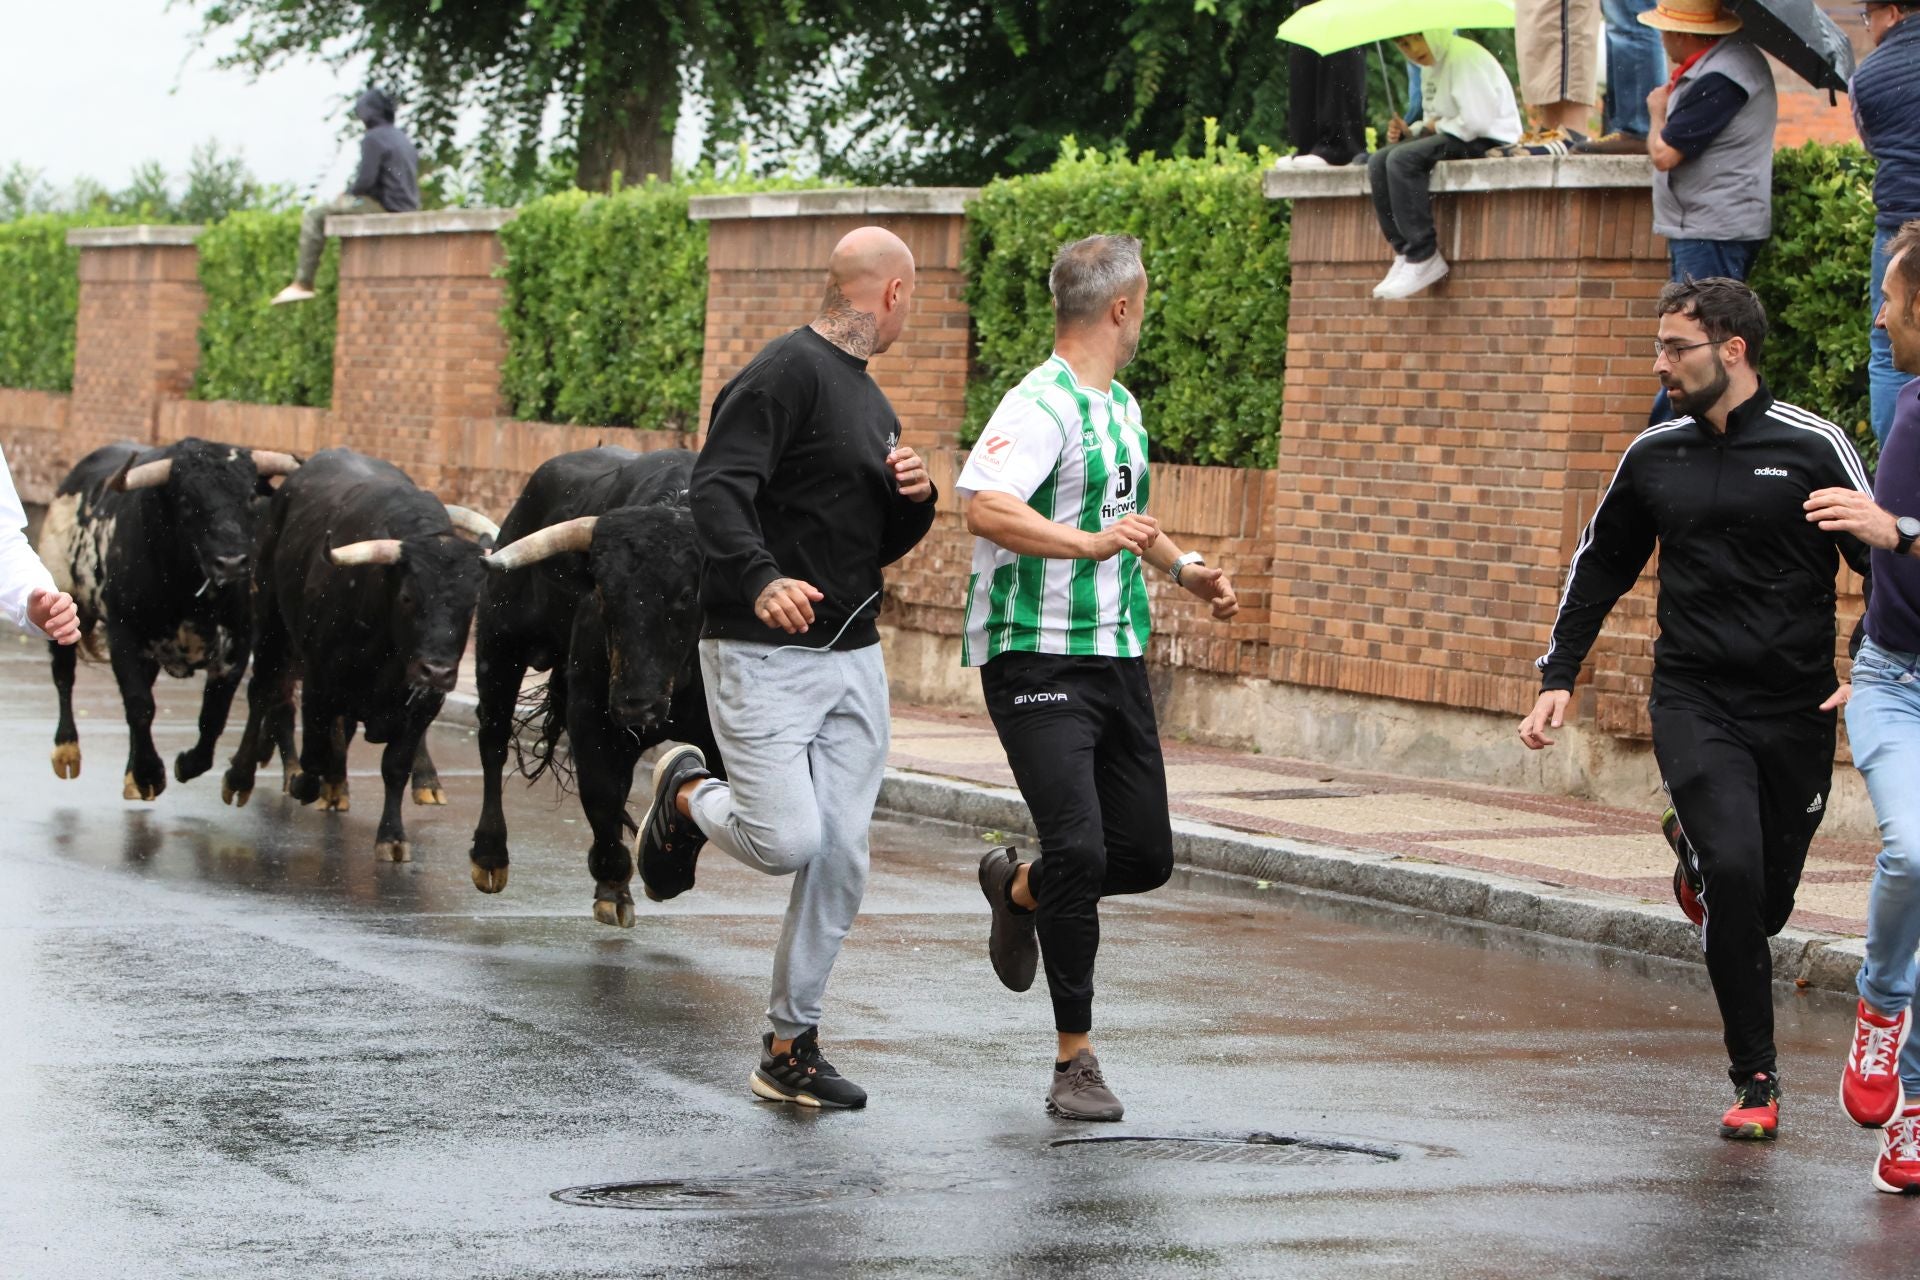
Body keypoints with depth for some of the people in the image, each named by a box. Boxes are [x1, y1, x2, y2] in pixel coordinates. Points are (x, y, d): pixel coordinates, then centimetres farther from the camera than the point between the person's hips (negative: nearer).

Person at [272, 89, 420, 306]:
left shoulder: (374, 139, -10)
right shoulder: (403, 139, 18)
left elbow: (366, 180, -20)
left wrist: (348, 195, 1)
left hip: (383, 206, -9)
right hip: (407, 207, 9)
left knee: (314, 217, -4)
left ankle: (303, 283, -8)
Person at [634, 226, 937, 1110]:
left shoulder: (868, 400, 19)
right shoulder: (785, 374, -10)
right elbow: (715, 490, -22)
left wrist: (916, 499, 3)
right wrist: (761, 579, -38)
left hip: (853, 661, 8)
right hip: (763, 655, -8)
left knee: (840, 860, 3)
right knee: (785, 839, -16)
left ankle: (790, 1048, 12)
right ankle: (688, 796, 16)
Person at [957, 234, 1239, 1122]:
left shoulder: (1121, 407, 16)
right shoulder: (1041, 406, -15)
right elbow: (985, 506, -32)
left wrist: (1183, 569, 30)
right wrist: (1087, 543, -42)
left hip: (1117, 652, 9)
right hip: (1036, 656, -8)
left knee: (1145, 856, 7)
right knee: (1079, 848, -17)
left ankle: (1019, 890, 38)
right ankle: (1075, 1062, -6)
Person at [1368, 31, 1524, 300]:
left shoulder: (1463, 56, -15)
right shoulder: (1434, 68, 17)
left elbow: (1477, 120, -23)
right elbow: (1432, 124, 22)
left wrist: (1437, 126, -7)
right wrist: (1410, 131, 1)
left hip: (1491, 142, -10)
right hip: (1456, 137, 10)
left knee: (1402, 159, -28)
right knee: (1378, 163, -4)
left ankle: (1423, 258, -25)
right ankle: (1404, 252, -9)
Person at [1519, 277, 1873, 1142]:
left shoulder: (1813, 447, -4)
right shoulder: (1653, 457, 6)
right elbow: (1600, 567, 18)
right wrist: (1559, 676, 11)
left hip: (1795, 709, 0)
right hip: (1693, 704, 1)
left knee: (1768, 899, 8)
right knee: (1733, 871, -19)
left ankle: (1700, 867, 46)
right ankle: (1755, 1080, -10)